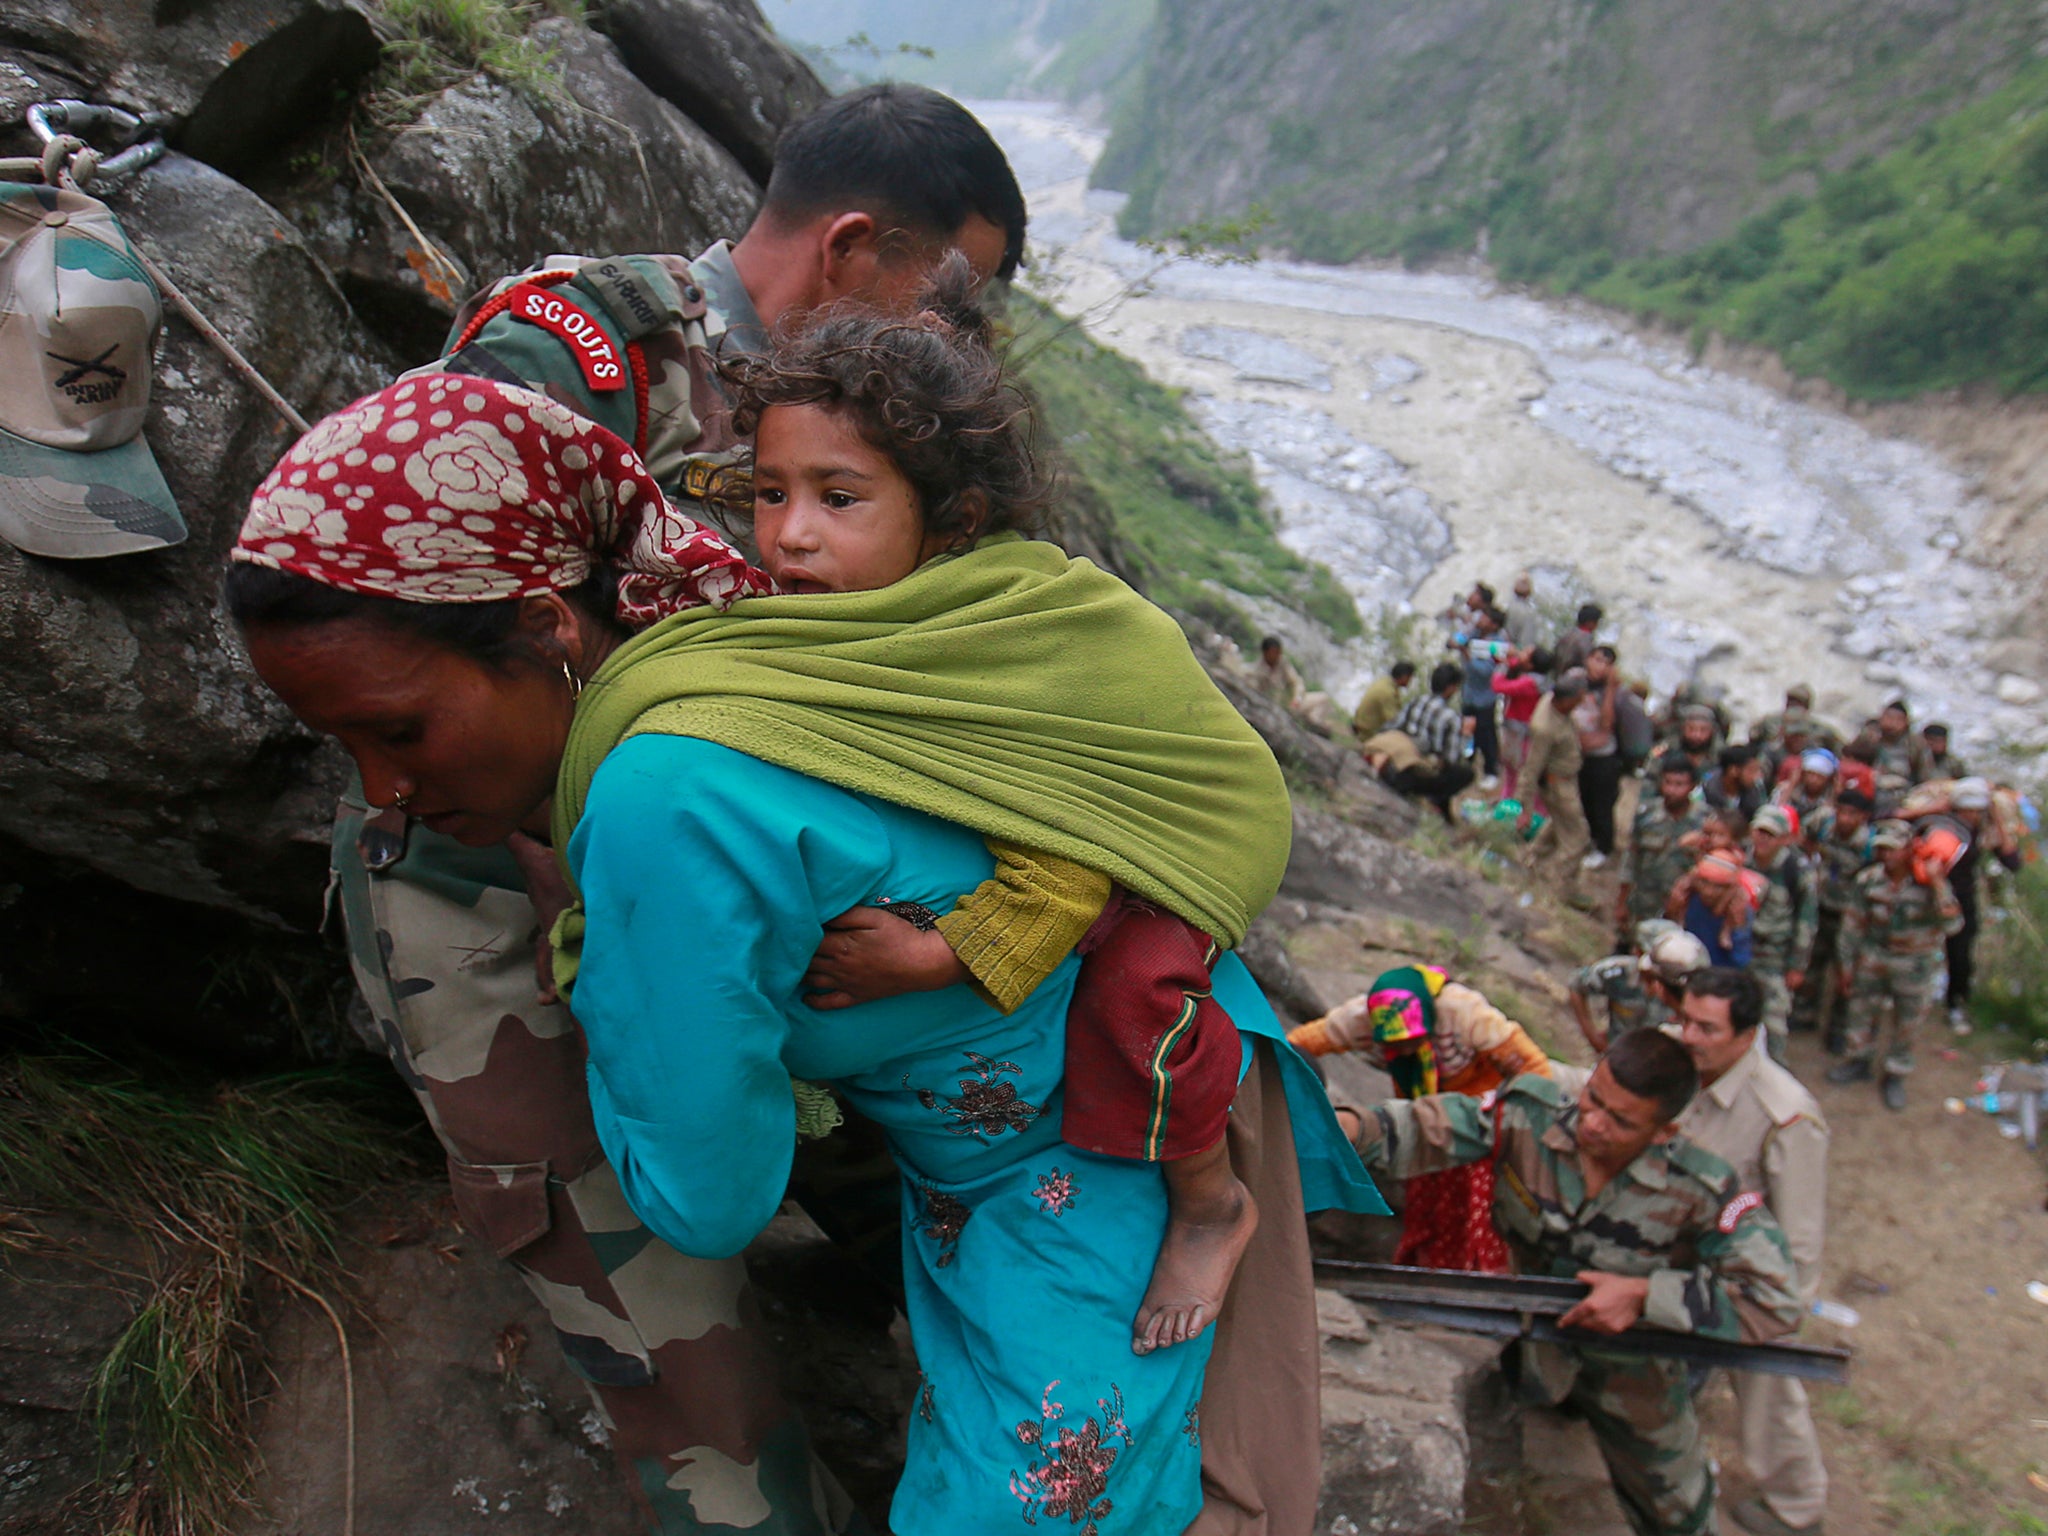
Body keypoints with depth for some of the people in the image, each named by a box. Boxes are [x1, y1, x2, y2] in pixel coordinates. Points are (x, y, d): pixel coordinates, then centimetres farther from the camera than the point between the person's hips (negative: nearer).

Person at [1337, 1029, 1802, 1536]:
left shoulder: (1699, 1191, -30)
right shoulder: (1530, 1115, -26)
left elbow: (1776, 1299, -29)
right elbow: (1423, 1132, -26)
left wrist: (1644, 1295, -33)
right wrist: (1351, 1127, -48)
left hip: (1632, 1375, 0)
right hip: (1530, 1348, 1)